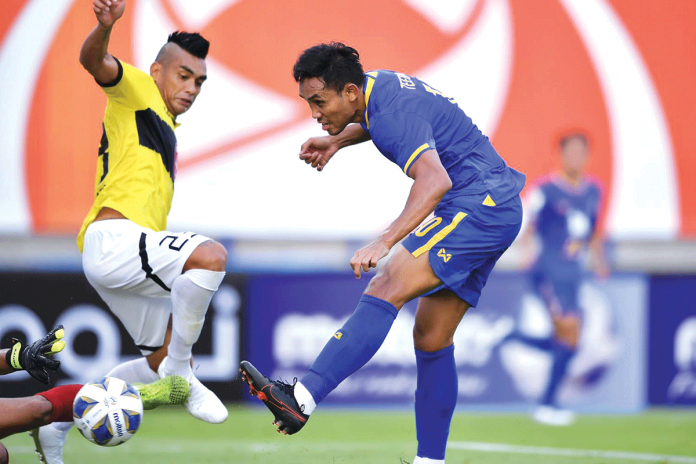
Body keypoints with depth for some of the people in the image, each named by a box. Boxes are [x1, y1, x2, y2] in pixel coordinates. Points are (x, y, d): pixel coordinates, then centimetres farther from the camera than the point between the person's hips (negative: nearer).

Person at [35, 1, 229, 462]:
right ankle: (181, 373, -20)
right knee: (211, 253, -31)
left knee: (163, 362, 14)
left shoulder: (164, 129, 28)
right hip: (112, 239, -10)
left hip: (132, 256, 10)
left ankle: (61, 420, 20)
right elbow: (94, 62, -18)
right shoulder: (137, 89, 4)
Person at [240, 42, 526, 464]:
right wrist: (338, 140, 22)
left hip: (478, 204, -11)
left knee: (388, 287, -26)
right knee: (431, 340, 10)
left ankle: (303, 398, -39)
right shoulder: (376, 85, 9)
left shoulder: (394, 113, -22)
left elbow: (435, 181, -38)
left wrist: (385, 242, -48)